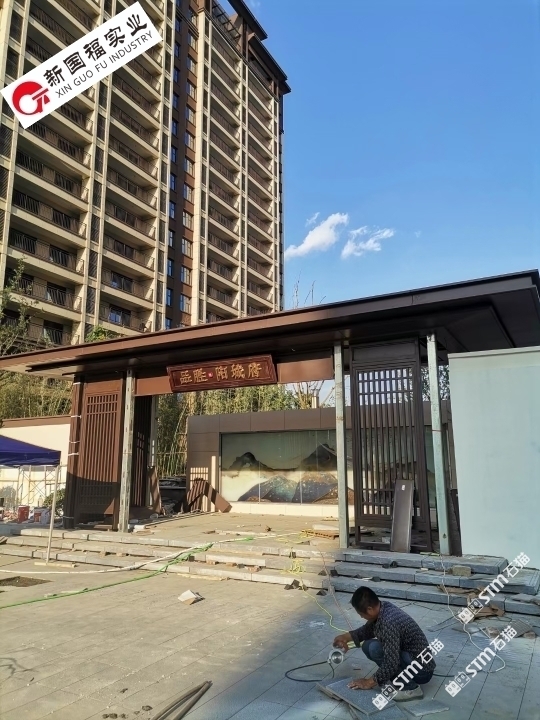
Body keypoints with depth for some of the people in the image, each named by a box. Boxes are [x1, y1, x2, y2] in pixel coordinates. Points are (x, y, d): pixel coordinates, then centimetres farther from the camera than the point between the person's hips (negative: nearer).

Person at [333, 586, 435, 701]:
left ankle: (409, 688, -9)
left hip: (421, 670, -9)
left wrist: (370, 682, -17)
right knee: (367, 645, 3)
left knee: (375, 648, -24)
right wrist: (346, 637, 11)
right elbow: (368, 629, 18)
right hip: (410, 657, 9)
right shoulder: (383, 607, -3)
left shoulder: (389, 623, -30)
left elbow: (391, 664, -30)